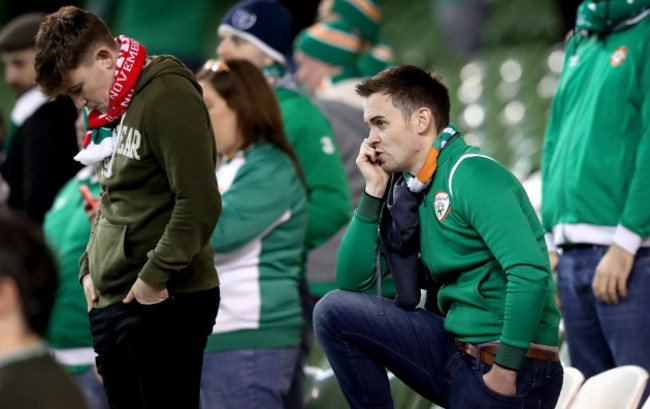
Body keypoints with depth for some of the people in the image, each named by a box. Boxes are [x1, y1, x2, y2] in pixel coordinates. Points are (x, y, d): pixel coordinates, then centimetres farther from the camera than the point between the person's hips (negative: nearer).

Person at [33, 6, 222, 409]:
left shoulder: (168, 99, -13)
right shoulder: (112, 112, 16)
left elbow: (200, 203, -19)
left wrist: (155, 276, -18)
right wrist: (90, 268, 12)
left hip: (167, 301, -9)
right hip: (110, 302, 9)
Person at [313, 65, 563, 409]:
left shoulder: (471, 175, -14)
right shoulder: (408, 191, 11)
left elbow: (530, 272, -25)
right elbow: (353, 282, 12)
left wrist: (505, 371, -22)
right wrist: (373, 192, 4)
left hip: (515, 368, -8)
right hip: (456, 352, 8)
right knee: (334, 311, 2)